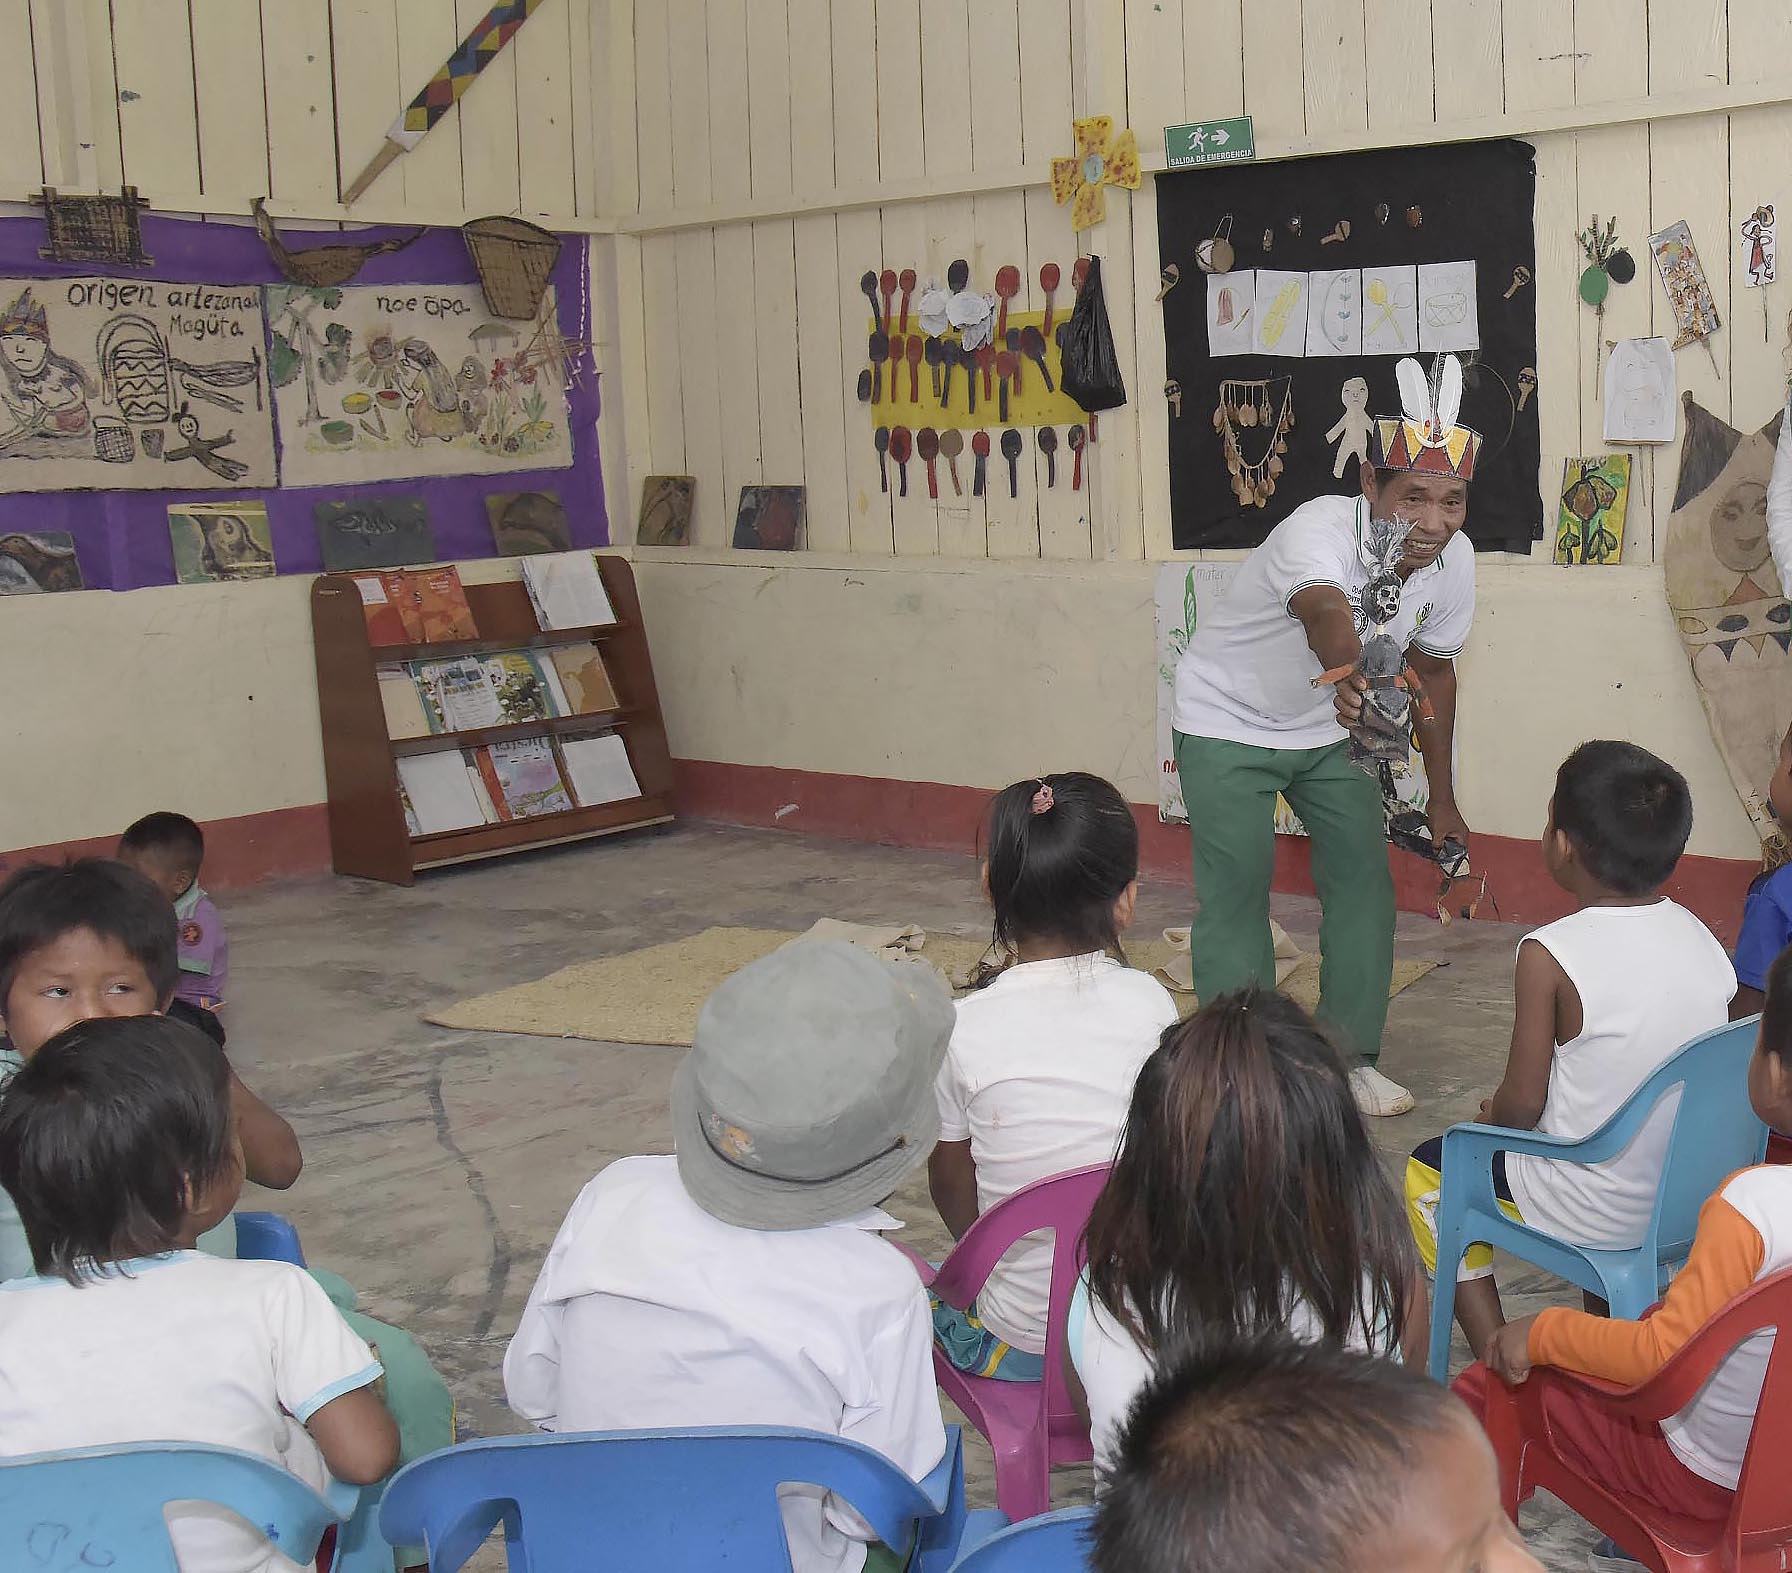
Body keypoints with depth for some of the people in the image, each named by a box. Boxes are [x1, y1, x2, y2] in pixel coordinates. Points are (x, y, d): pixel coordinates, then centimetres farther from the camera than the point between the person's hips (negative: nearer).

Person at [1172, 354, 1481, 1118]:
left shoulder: (1453, 561, -16)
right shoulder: (1320, 532, -37)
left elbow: (1432, 668, 2)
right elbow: (1326, 613, -61)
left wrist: (1442, 798, 7)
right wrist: (1351, 679, -84)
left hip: (1329, 729, 6)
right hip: (1228, 721, -6)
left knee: (1364, 879, 4)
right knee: (1236, 894, -9)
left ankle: (1351, 1057, 21)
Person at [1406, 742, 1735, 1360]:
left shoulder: (1551, 955, -22)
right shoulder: (1701, 938, -4)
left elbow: (1522, 1104, -16)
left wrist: (1493, 1114, 8)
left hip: (1595, 1214, -6)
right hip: (1697, 1198, 6)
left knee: (1429, 1170, 18)